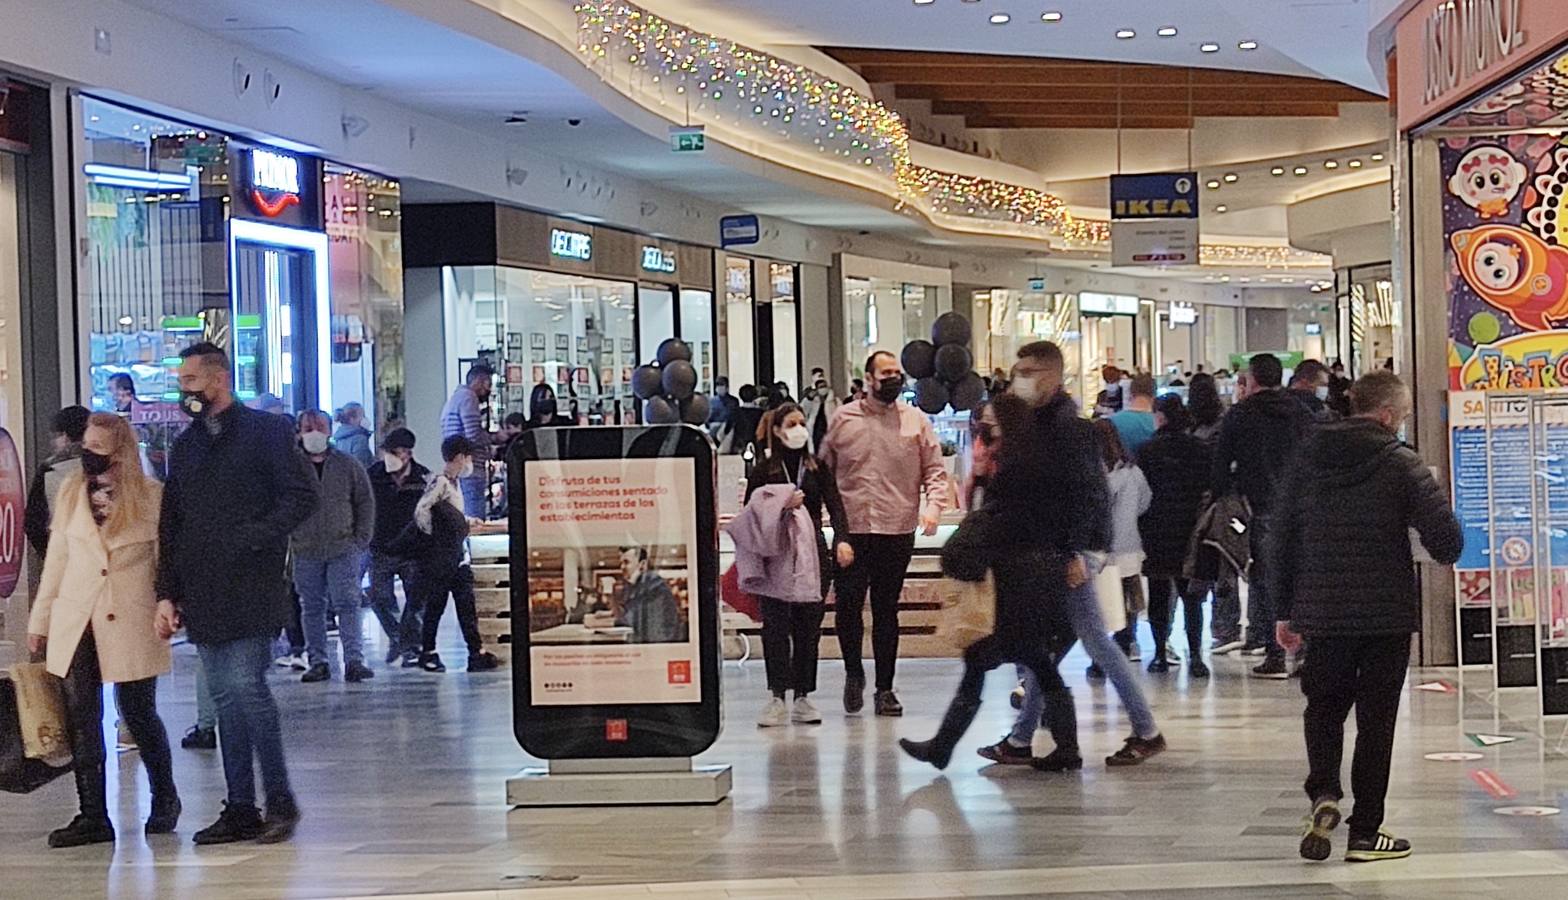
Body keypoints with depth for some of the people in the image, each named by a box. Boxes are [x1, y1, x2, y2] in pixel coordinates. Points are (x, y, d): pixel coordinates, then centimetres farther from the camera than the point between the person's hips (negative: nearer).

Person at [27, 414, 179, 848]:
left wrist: (167, 603, -15)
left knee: (140, 715, 4)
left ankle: (164, 801, 24)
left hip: (131, 625, -3)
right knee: (81, 719, 1)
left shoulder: (152, 496, -3)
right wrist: (39, 620, 13)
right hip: (76, 625, 3)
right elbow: (56, 559, 12)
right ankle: (93, 816, 7)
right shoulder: (70, 493, 7)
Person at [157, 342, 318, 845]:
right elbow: (170, 525, 19)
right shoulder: (185, 446, 18)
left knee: (246, 687, -12)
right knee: (225, 699, 7)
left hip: (250, 589, -6)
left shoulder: (265, 431, -1)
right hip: (202, 592, 6)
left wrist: (256, 537, -17)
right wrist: (166, 592, 12)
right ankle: (240, 809, 12)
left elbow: (302, 496, -6)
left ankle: (279, 800, -1)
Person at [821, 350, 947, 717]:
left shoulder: (916, 421, 6)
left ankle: (885, 688, 15)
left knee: (887, 610, 8)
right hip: (852, 529, -1)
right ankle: (853, 671, 18)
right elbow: (823, 470, 9)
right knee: (847, 604, -6)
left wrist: (933, 506, -10)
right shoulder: (843, 419, 5)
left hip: (898, 531, 1)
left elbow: (935, 470, 5)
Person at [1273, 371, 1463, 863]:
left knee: (1324, 705, 18)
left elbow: (1281, 539, 5)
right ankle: (1365, 832, 10)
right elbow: (1444, 534, -15)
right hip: (1388, 614, -3)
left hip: (1322, 612, 3)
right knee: (1376, 718, 6)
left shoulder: (1307, 459, 3)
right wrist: (1446, 554, 10)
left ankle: (1323, 794, -7)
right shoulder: (1401, 464, -9)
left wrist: (1285, 610, 12)